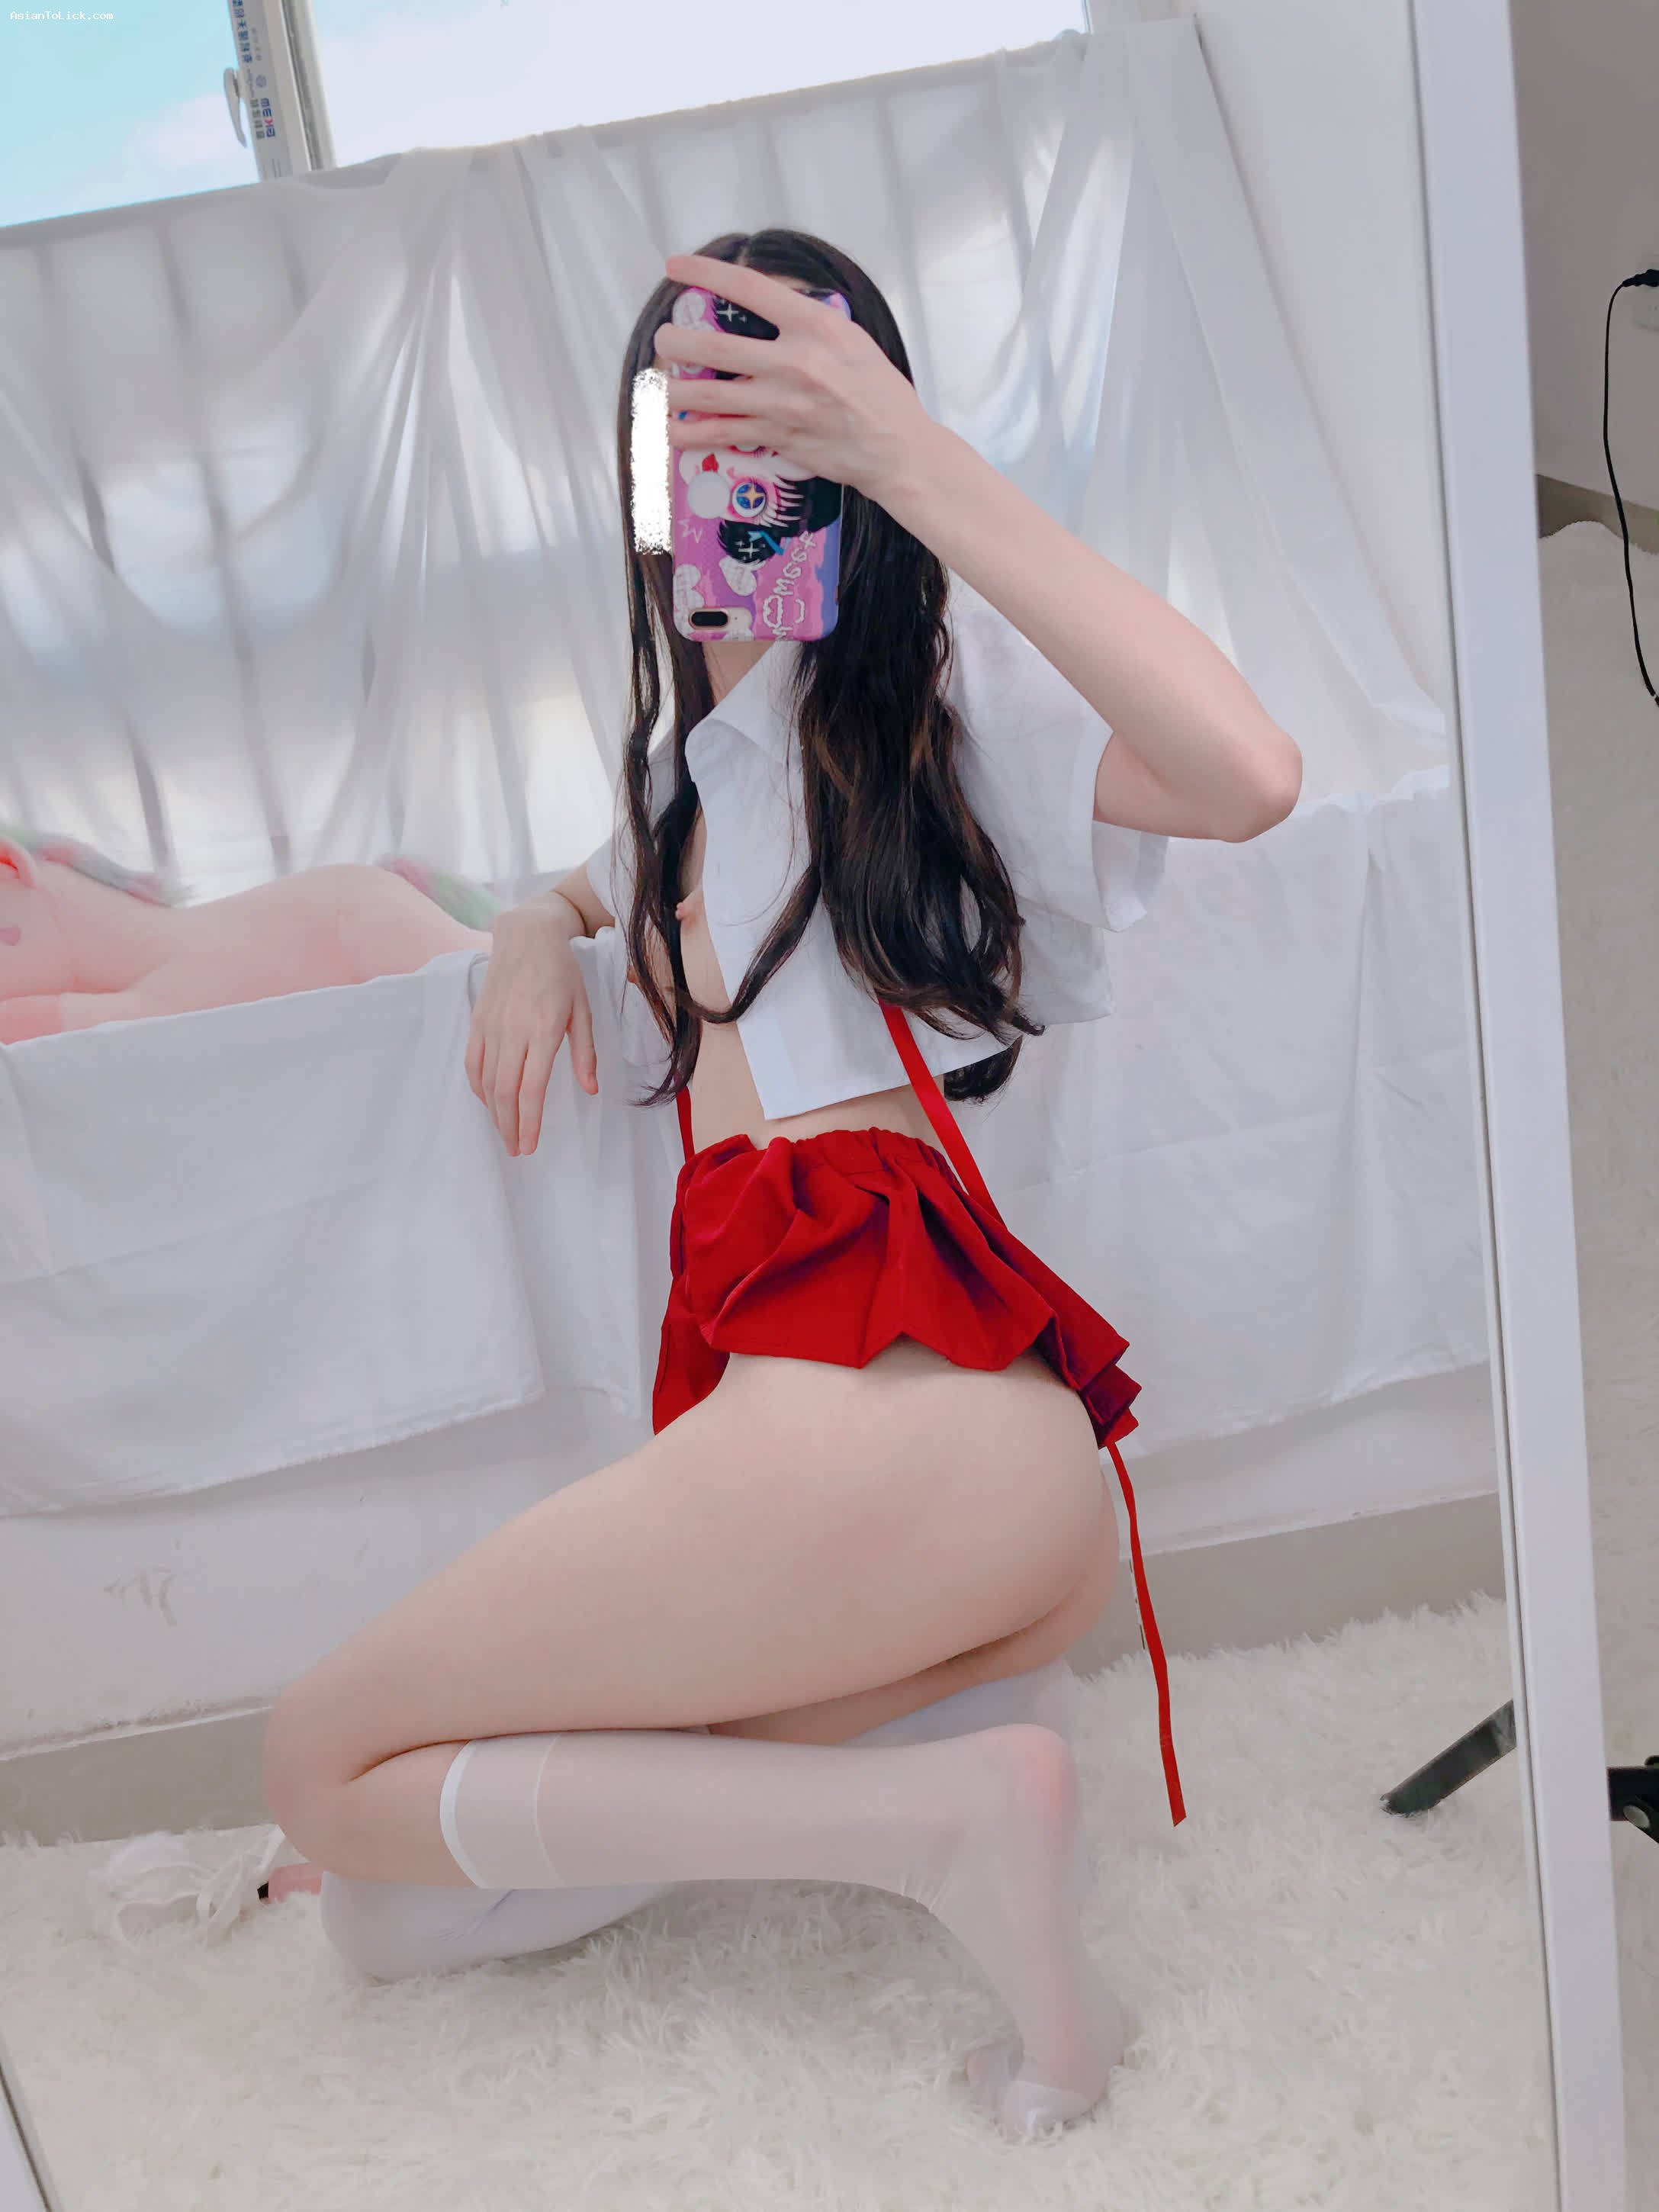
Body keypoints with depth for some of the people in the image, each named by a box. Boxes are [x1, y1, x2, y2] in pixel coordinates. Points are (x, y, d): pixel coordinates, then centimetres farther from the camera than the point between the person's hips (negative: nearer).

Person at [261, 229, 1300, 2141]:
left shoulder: (925, 665, 4)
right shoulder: (693, 755, 27)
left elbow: (1244, 771, -17)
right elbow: (616, 885, 51)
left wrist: (917, 463, -18)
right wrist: (541, 930, 25)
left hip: (880, 1398, -9)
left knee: (325, 1770, -2)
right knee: (393, 1909, 12)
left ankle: (935, 1805, -9)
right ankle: (948, 1692, 0)